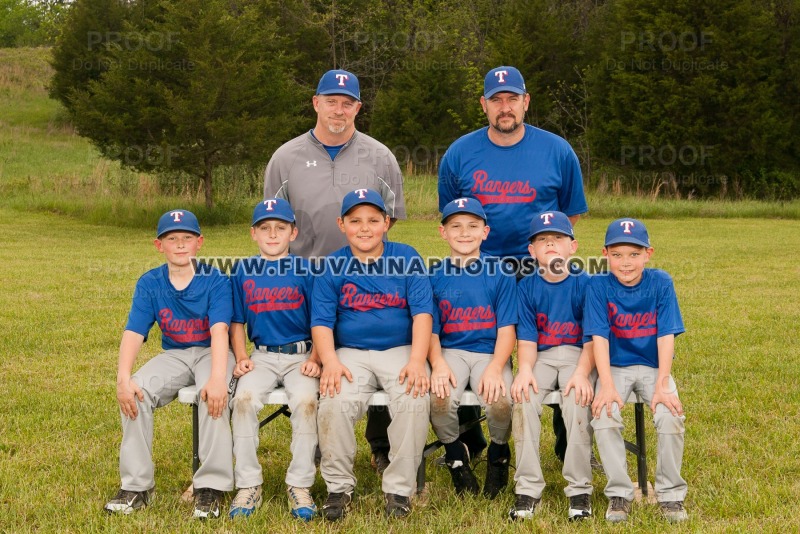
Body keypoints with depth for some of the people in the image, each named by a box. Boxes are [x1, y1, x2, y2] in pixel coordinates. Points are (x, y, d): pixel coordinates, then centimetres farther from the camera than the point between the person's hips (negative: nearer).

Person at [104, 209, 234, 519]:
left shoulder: (215, 281, -10)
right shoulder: (149, 284, -1)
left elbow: (219, 330, -24)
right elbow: (133, 332, -11)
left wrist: (217, 377, -41)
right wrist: (123, 378, -29)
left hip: (211, 353, -3)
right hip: (174, 355, 3)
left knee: (213, 395, -35)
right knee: (136, 392, -24)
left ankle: (211, 486, -26)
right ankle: (136, 486, -14)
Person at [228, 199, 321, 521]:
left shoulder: (305, 270, 3)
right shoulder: (243, 271, 9)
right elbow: (237, 322, 14)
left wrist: (315, 359, -10)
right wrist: (241, 357, -2)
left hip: (301, 355, -2)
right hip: (262, 355, 2)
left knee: (306, 400, -29)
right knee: (244, 398, -26)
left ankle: (300, 485, -17)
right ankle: (248, 485, -15)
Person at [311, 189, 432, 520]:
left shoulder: (407, 259, 3)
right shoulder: (332, 267, 5)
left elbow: (422, 312, -4)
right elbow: (322, 321, 0)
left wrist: (417, 361, -18)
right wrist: (330, 362, -19)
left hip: (400, 350, 0)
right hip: (351, 354, 1)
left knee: (414, 400, -31)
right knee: (334, 402, -29)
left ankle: (399, 489, -15)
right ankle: (339, 486, -8)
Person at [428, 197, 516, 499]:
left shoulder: (499, 274, 2)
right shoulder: (435, 277, 6)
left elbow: (506, 329, -2)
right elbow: (431, 330, 3)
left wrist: (495, 368, -19)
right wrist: (438, 364, -17)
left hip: (490, 352, -1)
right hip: (451, 352, 1)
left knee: (500, 401, -31)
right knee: (440, 398, -31)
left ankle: (499, 453, 6)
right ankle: (455, 456, 2)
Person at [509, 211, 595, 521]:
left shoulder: (584, 284, 0)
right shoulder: (527, 287, 5)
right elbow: (527, 337, -1)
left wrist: (582, 372, -23)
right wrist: (525, 370, -21)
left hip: (577, 355, -1)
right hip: (540, 358, 2)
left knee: (577, 400, -31)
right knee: (523, 399, -28)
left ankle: (580, 489, -20)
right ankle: (528, 488, -21)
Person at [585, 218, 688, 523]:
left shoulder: (661, 283, -7)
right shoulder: (598, 286, -8)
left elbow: (666, 335, -12)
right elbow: (599, 338, -15)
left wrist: (662, 385, -22)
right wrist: (607, 386, -27)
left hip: (652, 366, 0)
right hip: (615, 367, 0)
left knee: (670, 415, -26)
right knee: (604, 415, -28)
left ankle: (670, 494, -5)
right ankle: (619, 494, -10)